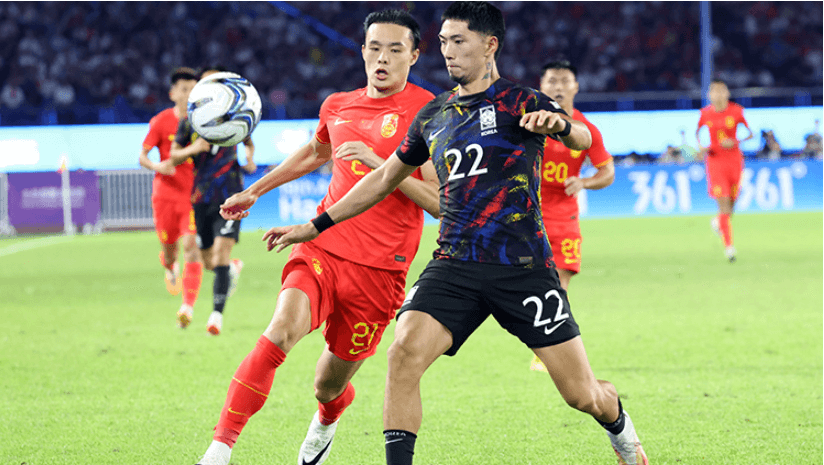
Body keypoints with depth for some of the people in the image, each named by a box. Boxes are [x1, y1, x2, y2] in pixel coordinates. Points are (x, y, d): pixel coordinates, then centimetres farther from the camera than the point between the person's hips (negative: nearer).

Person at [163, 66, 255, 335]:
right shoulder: (189, 122, 3)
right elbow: (173, 158, 5)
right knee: (208, 262, 10)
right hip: (201, 198, 2)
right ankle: (234, 268, 46)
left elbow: (248, 141, 21)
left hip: (230, 196, -2)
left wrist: (250, 157, -1)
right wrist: (191, 149, -15)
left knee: (221, 253, -18)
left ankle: (217, 314, -15)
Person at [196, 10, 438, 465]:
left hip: (379, 268, -3)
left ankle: (327, 420, 48)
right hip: (323, 248, 3)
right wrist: (255, 191, 38)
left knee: (328, 387, 8)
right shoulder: (338, 106, 10)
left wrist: (379, 162, -20)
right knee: (281, 329, -26)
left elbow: (441, 202, -11)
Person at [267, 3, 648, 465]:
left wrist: (561, 124, -40)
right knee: (405, 352, -24)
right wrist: (314, 227, 24)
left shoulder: (521, 102, -1)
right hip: (454, 266, 4)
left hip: (523, 266, -3)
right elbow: (384, 180, 25)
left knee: (583, 395, 0)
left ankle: (619, 424, 36)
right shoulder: (433, 116, 14)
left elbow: (584, 140, -16)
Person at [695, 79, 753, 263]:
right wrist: (700, 146, -4)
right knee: (723, 204, -11)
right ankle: (728, 246, -5)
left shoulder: (736, 111, -5)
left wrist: (735, 141, -16)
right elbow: (697, 132, 16)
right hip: (715, 161, -1)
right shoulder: (705, 114, -2)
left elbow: (750, 133, 1)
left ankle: (718, 221, 45)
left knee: (731, 204, 9)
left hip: (734, 158, 1)